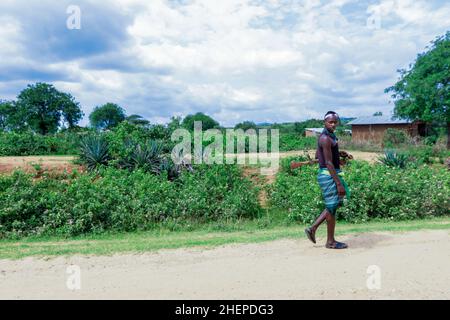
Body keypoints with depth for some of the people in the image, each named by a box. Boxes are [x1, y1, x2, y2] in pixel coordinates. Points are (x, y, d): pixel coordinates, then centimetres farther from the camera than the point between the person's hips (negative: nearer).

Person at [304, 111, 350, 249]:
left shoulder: (327, 136, 14)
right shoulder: (326, 139, -17)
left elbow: (317, 155, 22)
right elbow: (329, 163, -22)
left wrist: (338, 153, 15)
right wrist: (339, 183, -22)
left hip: (331, 175, 10)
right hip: (328, 175, -10)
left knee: (334, 205, 18)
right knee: (332, 207, 1)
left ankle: (312, 229, 20)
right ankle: (330, 241, 15)